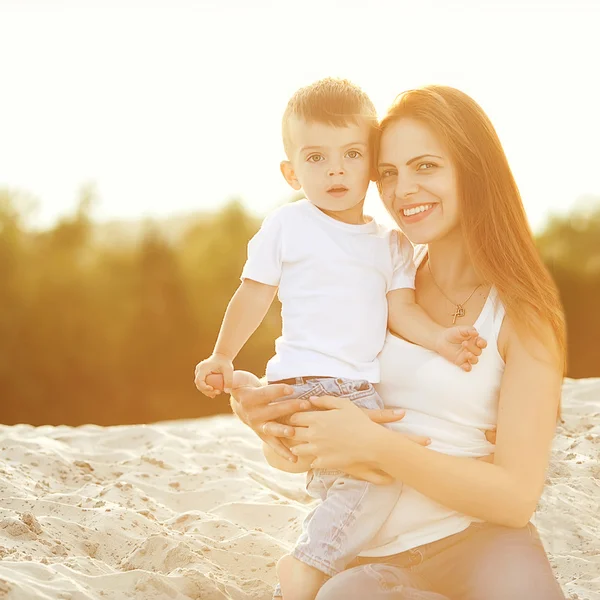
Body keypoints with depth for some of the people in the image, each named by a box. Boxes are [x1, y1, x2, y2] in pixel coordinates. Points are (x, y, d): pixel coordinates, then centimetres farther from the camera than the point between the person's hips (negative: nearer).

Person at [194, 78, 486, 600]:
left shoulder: (391, 243, 11)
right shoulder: (287, 226, -1)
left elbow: (401, 309, 5)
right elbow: (254, 296, 4)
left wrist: (438, 337, -13)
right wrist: (222, 357, 0)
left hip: (362, 389, 6)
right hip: (305, 383, -6)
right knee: (379, 476, -21)